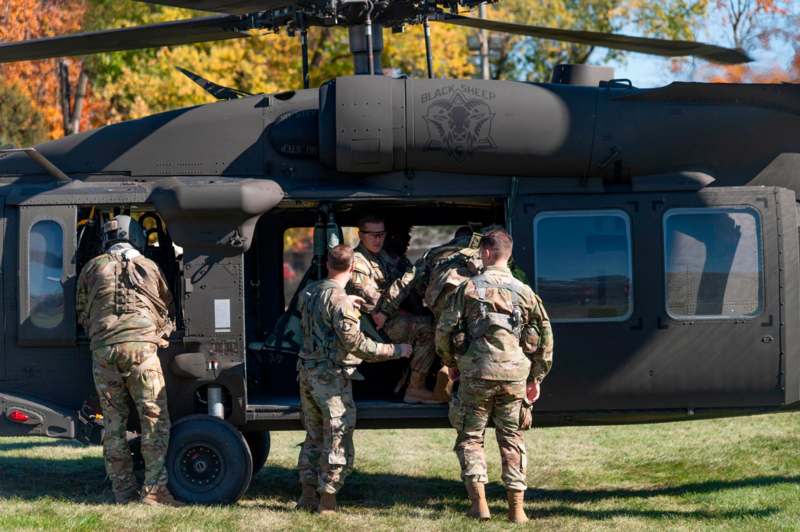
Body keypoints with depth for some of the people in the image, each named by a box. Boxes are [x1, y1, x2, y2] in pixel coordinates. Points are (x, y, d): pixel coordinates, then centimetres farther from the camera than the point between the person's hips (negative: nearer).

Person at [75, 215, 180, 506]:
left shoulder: (92, 268, 15)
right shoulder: (149, 267, 14)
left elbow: (82, 313, 20)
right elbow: (167, 308, 24)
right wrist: (163, 331, 40)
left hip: (103, 350, 2)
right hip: (141, 346, -2)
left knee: (113, 422, 8)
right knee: (155, 418, -1)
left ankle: (123, 492, 8)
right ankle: (154, 488, -12)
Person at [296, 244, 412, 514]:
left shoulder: (309, 292, 8)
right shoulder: (339, 300, -17)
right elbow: (355, 343, -22)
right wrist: (395, 350, -15)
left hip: (307, 371, 8)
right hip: (332, 375, -8)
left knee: (314, 436, 18)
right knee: (338, 440, 1)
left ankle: (308, 495, 21)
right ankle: (327, 500, 3)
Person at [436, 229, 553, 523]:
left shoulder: (469, 288, -2)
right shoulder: (524, 291, 6)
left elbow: (444, 330, -2)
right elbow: (545, 336, 8)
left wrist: (451, 363, 15)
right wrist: (536, 378, 16)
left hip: (477, 374, -2)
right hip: (514, 376, 2)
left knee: (470, 438, 10)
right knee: (512, 441, 11)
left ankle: (479, 503, 0)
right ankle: (516, 507, 8)